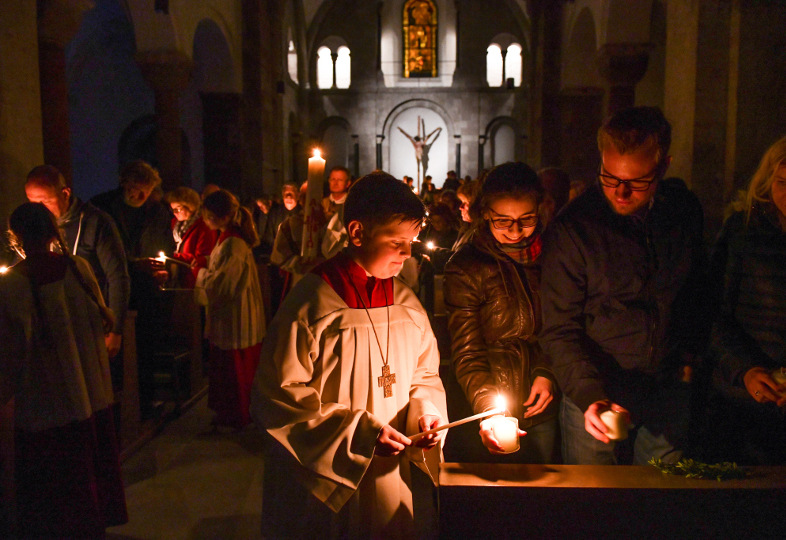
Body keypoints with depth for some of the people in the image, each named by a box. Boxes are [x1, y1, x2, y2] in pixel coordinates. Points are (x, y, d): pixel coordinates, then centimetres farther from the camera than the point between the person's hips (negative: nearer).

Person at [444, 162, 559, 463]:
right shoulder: (464, 269, -12)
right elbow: (467, 356, -14)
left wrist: (548, 371, -2)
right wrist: (489, 411, -28)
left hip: (544, 405, 4)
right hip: (501, 410, -4)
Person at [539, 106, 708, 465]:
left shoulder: (685, 209, -2)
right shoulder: (572, 227, -16)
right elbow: (559, 331, -14)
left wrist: (691, 351, 12)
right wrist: (589, 395, -26)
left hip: (670, 388, 4)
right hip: (596, 394, -3)